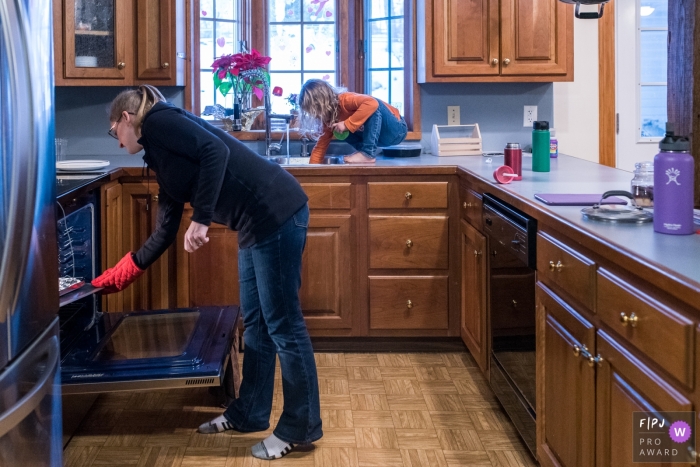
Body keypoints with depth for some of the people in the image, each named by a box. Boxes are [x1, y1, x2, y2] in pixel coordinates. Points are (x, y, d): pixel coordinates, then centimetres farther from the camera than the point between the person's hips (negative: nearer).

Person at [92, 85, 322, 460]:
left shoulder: (159, 122, -4)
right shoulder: (161, 159, 22)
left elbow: (216, 151, -21)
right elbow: (165, 232, 27)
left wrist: (200, 219, -21)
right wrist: (118, 275, 35)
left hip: (276, 214, -10)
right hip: (256, 226, 10)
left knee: (282, 324, -1)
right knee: (255, 323, 17)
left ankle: (300, 427, 10)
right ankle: (249, 414, 30)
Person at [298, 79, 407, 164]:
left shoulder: (345, 100, -25)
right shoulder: (329, 120, 1)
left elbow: (372, 103, -42)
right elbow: (321, 147, 6)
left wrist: (347, 125, -36)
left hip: (396, 129, -7)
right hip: (381, 136, 7)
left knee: (374, 107, -34)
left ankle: (368, 153, -28)